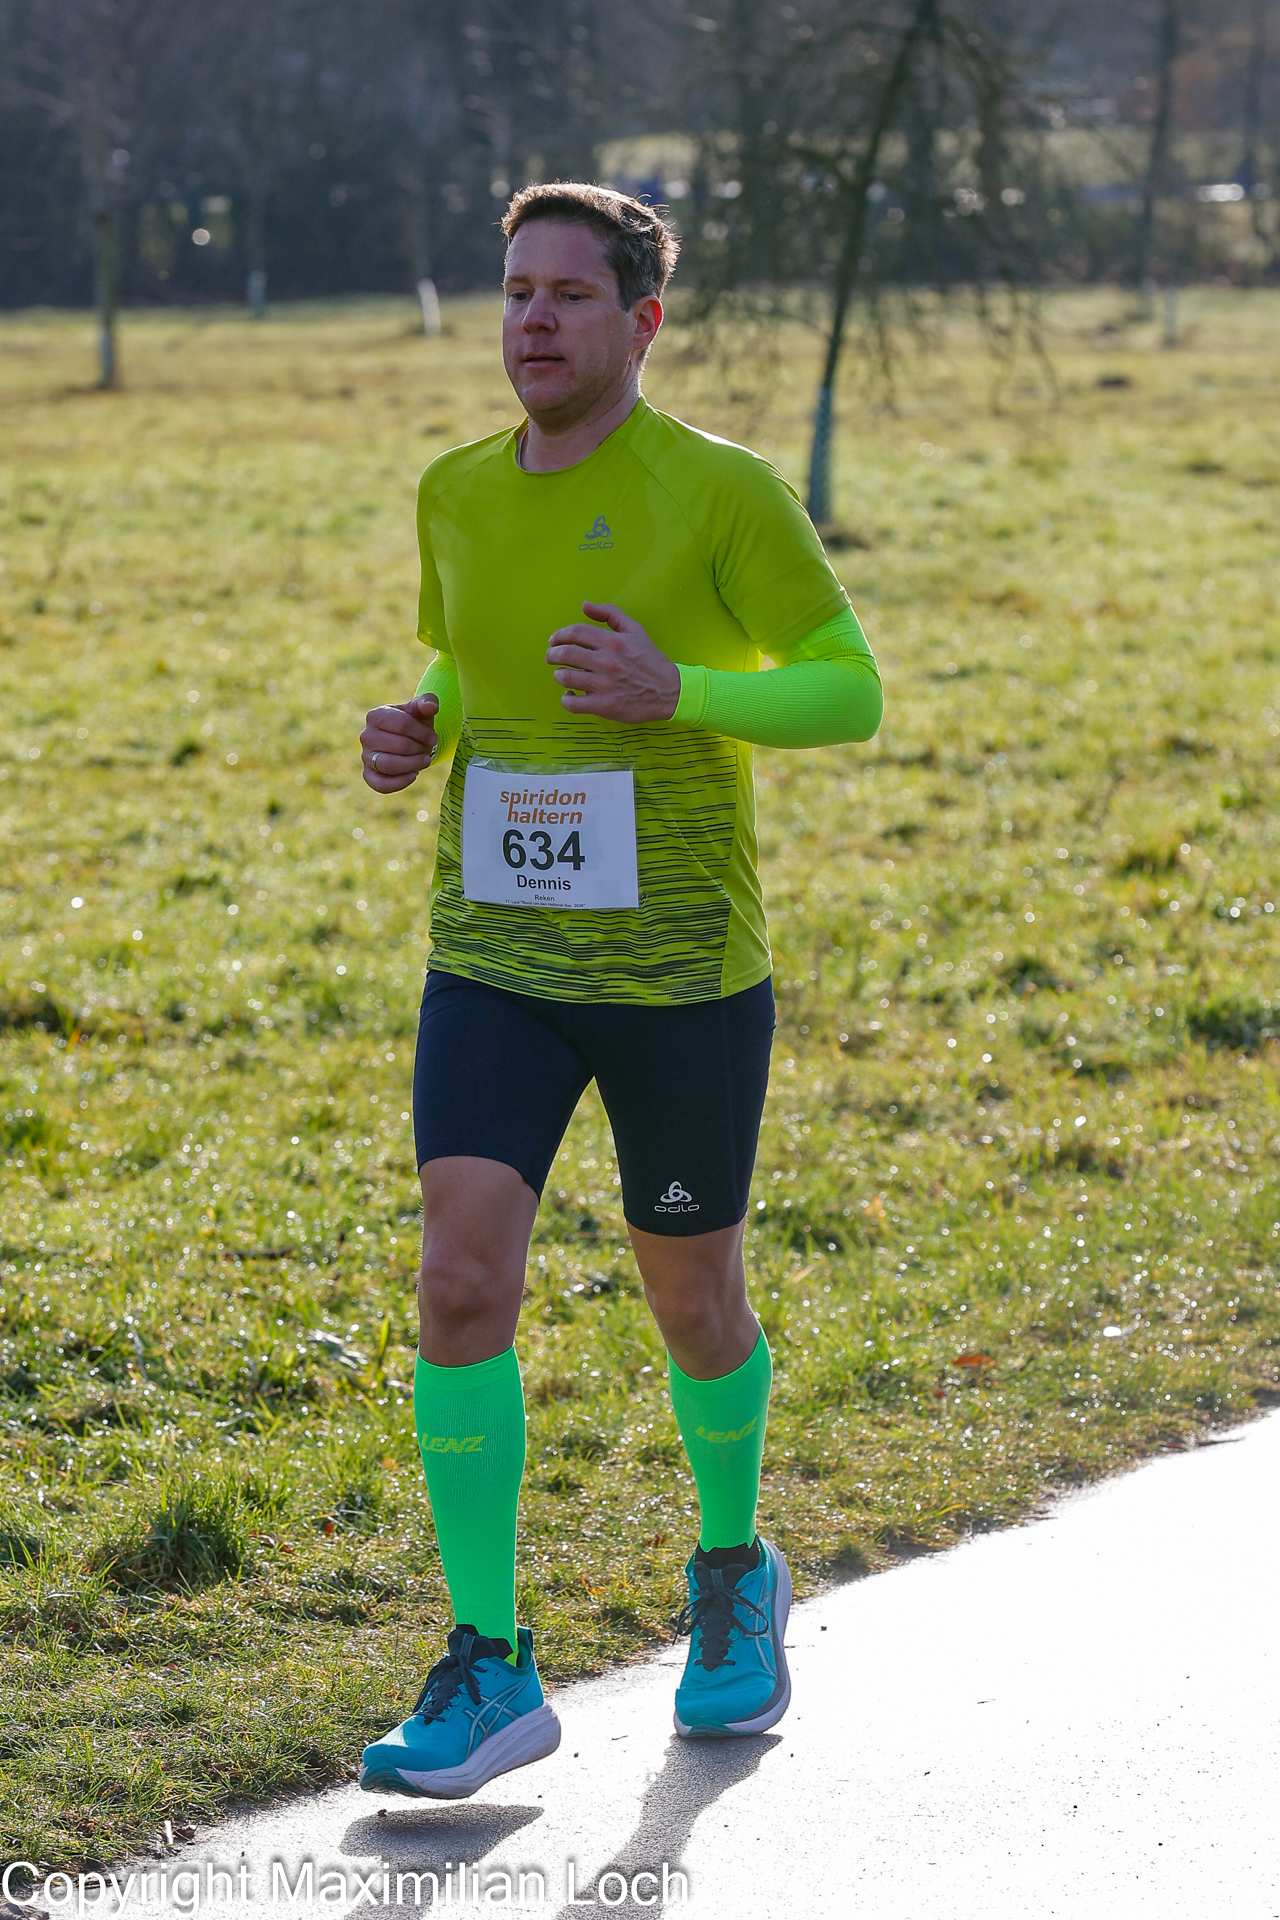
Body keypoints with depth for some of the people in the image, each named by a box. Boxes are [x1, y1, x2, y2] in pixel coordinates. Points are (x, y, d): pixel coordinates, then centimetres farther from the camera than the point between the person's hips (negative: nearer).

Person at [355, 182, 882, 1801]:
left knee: (691, 1300, 11)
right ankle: (489, 1669, -6)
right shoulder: (458, 494, 5)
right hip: (493, 961, 3)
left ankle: (735, 1572, 40)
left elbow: (850, 693, -6)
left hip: (683, 967, -3)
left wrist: (675, 694, -22)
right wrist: (416, 732, -1)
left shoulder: (723, 494, -9)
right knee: (462, 1283, -13)